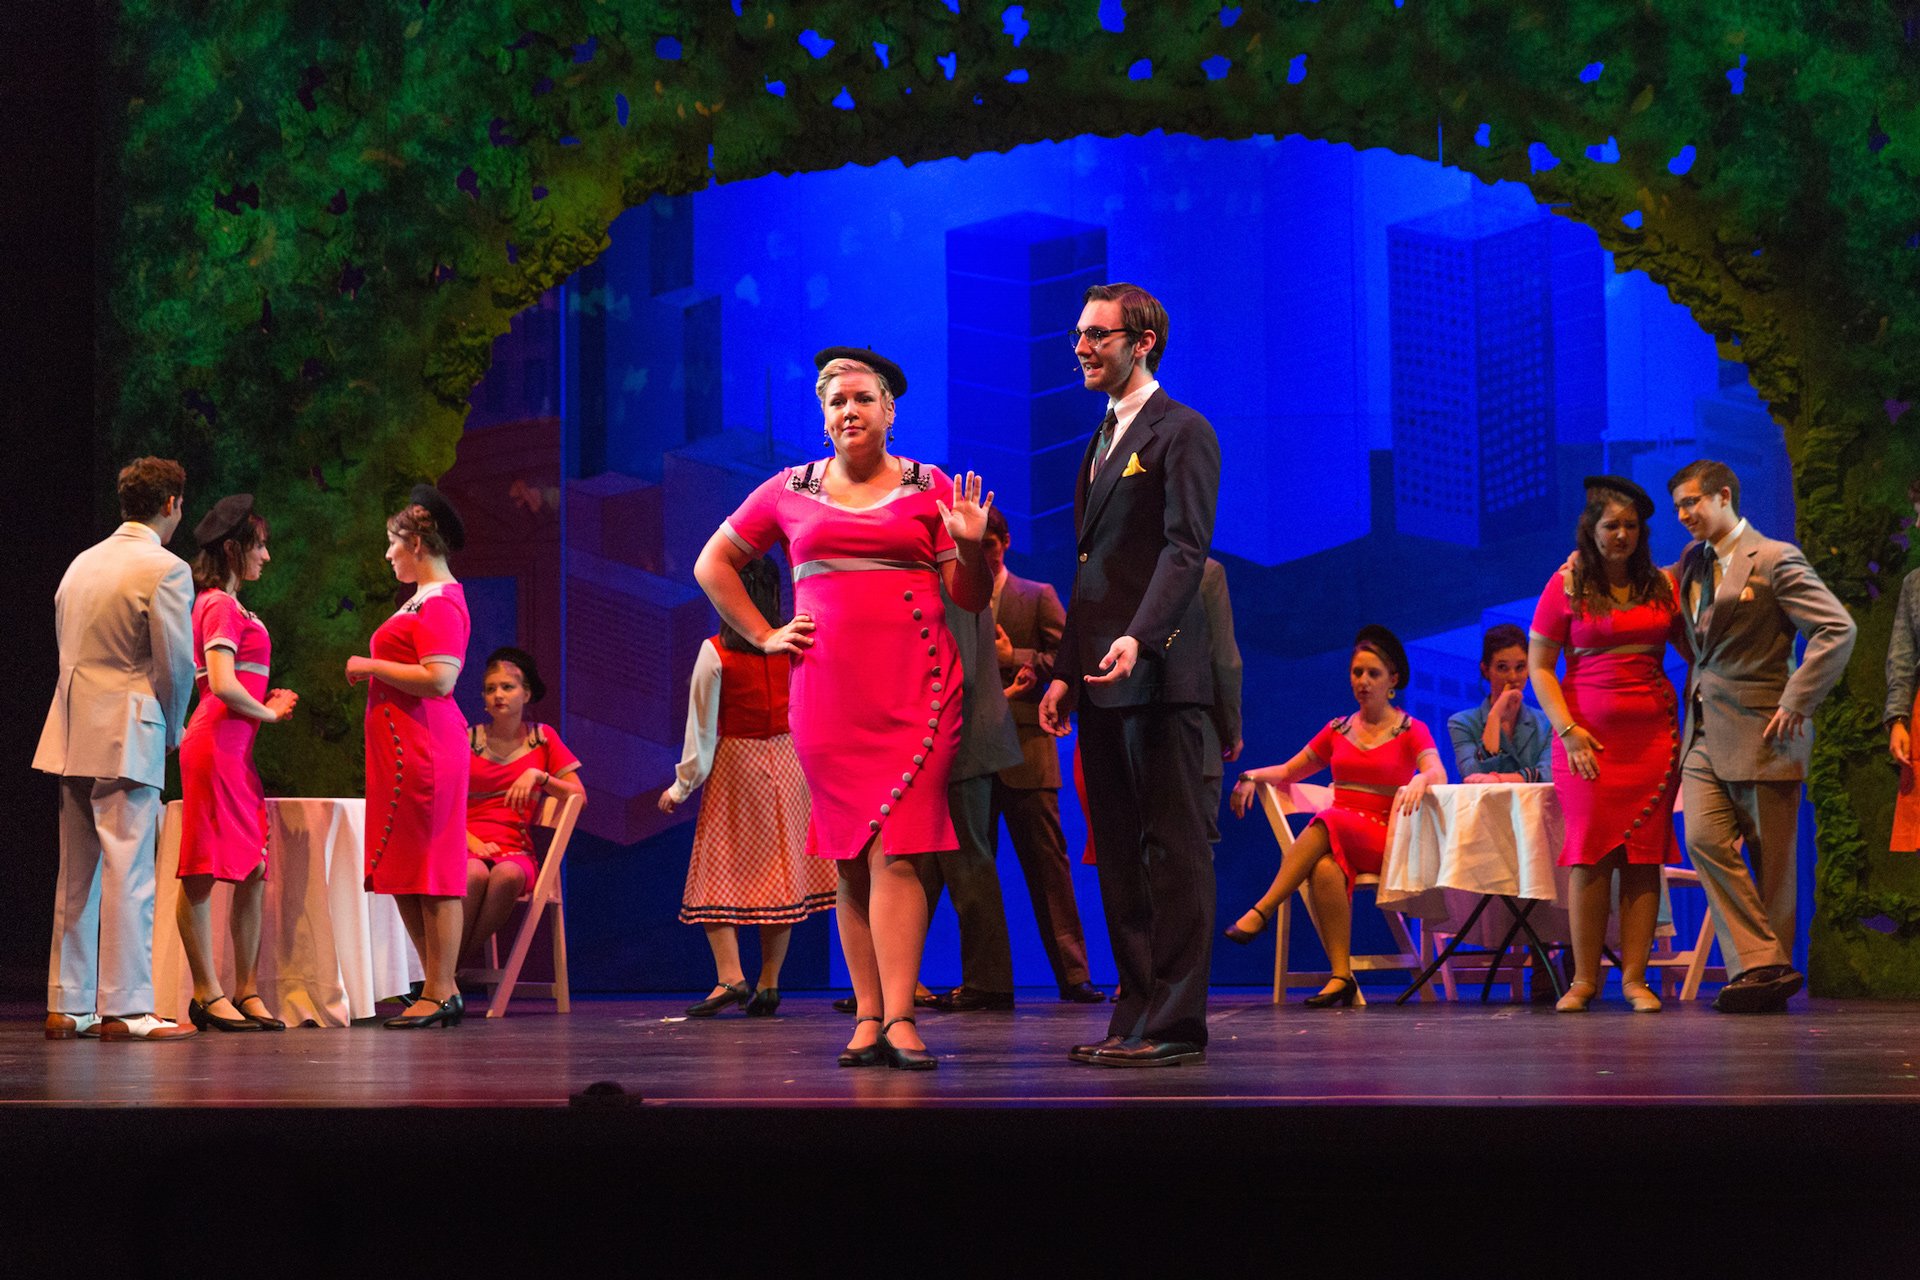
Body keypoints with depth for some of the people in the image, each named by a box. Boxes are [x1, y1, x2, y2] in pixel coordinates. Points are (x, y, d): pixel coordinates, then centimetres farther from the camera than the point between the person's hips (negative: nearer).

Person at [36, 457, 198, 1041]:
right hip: (128, 735, -7)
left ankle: (67, 1006, 14)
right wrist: (169, 730, 7)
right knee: (129, 872, -5)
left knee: (76, 875, 11)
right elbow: (176, 664, -11)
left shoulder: (82, 562, 14)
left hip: (72, 731, 7)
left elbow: (67, 648, 14)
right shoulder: (166, 570, -9)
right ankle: (125, 1009, -5)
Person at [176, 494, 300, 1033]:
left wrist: (268, 706, 10)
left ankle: (247, 992, 10)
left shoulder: (227, 606, 20)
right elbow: (223, 685, -19)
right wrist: (268, 713, -4)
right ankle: (207, 994, -3)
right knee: (203, 873, -5)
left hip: (237, 749, 10)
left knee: (253, 872, 7)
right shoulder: (219, 606, -9)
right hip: (216, 743, -10)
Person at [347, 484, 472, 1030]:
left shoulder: (441, 603, -12)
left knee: (429, 874, -7)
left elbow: (439, 679, -23)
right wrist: (374, 669, 15)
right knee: (404, 877, 11)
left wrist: (372, 666, -13)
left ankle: (439, 995, -4)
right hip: (403, 748, 11)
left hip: (422, 748, -11)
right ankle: (440, 989, 15)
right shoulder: (426, 599, 20)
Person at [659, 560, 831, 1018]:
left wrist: (682, 787, 2)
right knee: (779, 870, 8)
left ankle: (730, 976, -10)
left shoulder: (715, 653, -10)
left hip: (735, 765, -3)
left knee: (718, 871, 3)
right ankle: (768, 984, 8)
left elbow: (702, 728, -7)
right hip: (788, 765, 3)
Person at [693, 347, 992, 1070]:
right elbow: (713, 565, 21)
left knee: (894, 852, -11)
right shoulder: (788, 492, 12)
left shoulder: (929, 488, 8)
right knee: (849, 862, 3)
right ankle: (868, 1018, 6)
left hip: (915, 690, -2)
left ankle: (897, 1019, -14)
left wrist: (971, 547, -12)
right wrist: (762, 636, 11)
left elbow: (970, 599, 8)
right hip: (826, 695, 2)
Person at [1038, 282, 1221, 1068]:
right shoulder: (1102, 442, 23)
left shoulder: (1182, 433, -4)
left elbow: (1186, 550, -15)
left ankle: (1175, 1023, -7)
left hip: (1157, 674, -9)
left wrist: (1139, 637, -28)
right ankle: (1135, 1016, 11)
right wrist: (1065, 671, 17)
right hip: (1103, 679, 9)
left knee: (1174, 848, -6)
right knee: (1119, 853, 8)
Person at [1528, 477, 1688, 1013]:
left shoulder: (1661, 585, 10)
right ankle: (1584, 978, 2)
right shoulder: (1566, 585, 1)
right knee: (1591, 853, -5)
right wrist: (1567, 730, -10)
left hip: (1653, 734, 3)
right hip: (1589, 737, -2)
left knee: (1643, 856, -1)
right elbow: (1539, 667, 1)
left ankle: (1635, 978, 2)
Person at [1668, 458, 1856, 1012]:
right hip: (1704, 732, 6)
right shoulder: (1692, 562, 15)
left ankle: (1770, 966, 9)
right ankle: (1758, 963, -10)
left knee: (1771, 858, 1)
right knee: (1705, 840, -10)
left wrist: (1796, 703, -15)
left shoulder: (1774, 560, -8)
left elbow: (1837, 630, -14)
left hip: (1761, 733, -6)